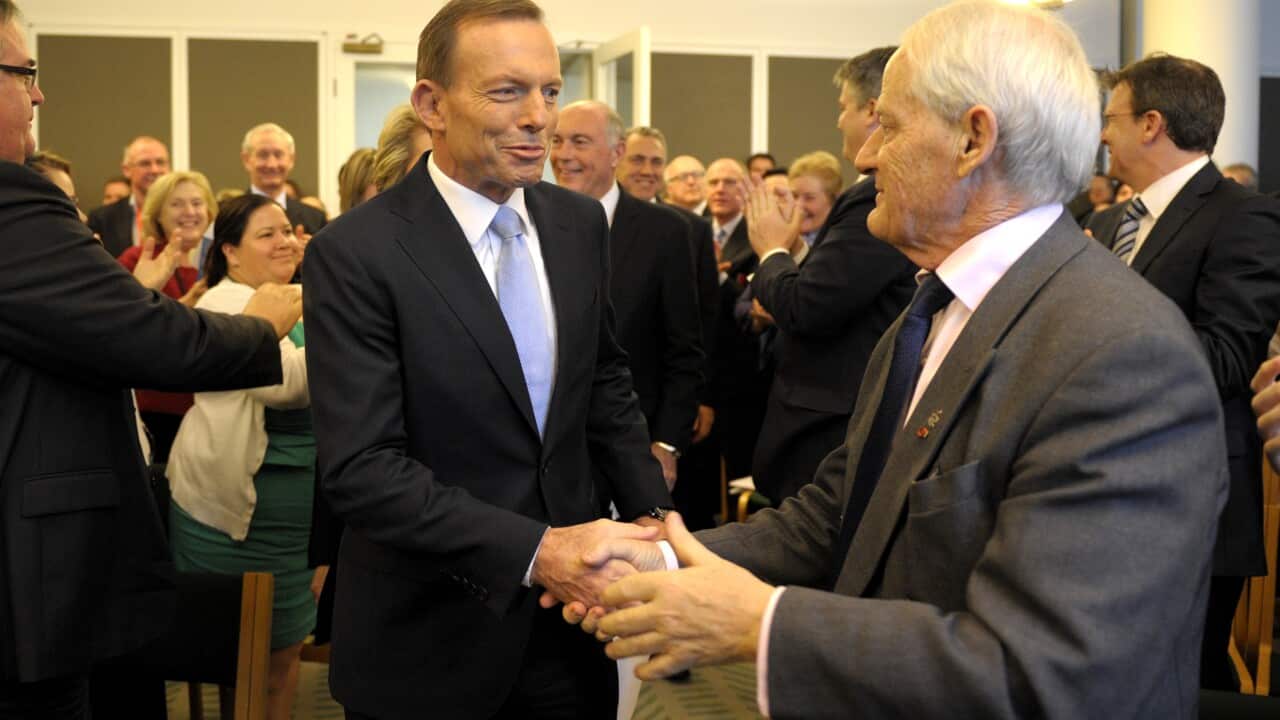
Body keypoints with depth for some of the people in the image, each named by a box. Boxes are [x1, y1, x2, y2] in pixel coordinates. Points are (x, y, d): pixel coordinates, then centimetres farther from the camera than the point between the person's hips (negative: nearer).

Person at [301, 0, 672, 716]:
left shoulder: (580, 222, 2)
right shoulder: (356, 254, -15)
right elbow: (360, 467, -20)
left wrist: (649, 513, -2)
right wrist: (535, 550, -28)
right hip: (430, 640, -4)